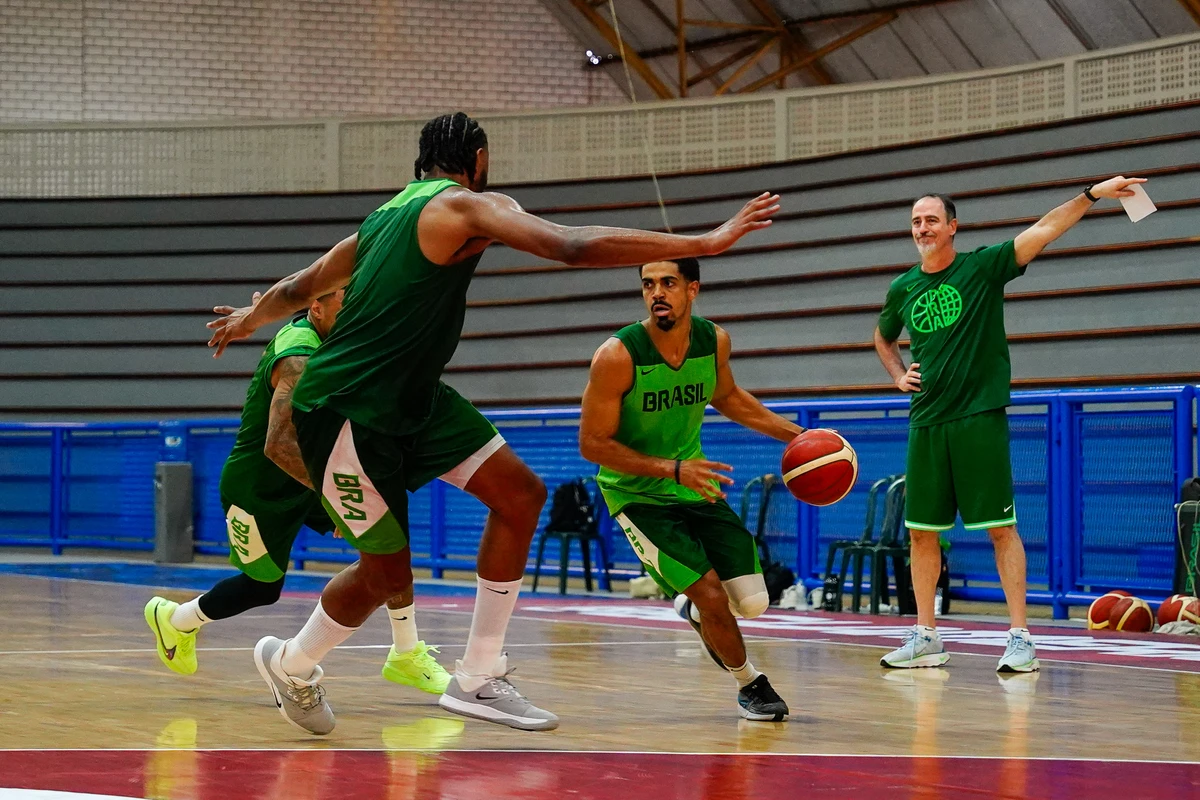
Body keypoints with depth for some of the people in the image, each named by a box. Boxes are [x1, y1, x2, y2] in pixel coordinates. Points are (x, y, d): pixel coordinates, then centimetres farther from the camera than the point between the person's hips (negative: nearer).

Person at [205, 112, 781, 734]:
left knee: (519, 494, 0)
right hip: (344, 410, -10)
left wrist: (247, 319, 46)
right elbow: (573, 247, -28)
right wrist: (705, 244, -29)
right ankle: (289, 665, 29)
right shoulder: (468, 206, -14)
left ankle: (477, 679, 6)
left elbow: (297, 289, 24)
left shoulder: (385, 217, 13)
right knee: (386, 573, 1)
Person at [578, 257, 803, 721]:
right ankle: (749, 684, 16)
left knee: (752, 603, -1)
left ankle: (695, 612, 35)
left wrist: (795, 434, 8)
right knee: (711, 594, -13)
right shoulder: (618, 356, -25)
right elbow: (592, 444, -21)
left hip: (694, 481, 5)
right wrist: (673, 469, -27)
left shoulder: (714, 341, -9)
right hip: (636, 493, -5)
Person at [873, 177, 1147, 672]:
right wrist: (899, 376, 12)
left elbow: (1042, 231, -14)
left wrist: (1092, 194, -25)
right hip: (926, 422, 5)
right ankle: (925, 637, 14)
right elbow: (883, 339, 30)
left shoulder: (983, 268, -3)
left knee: (1001, 528, -6)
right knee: (921, 531, 5)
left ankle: (1020, 637, -5)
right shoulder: (902, 290, 11)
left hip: (979, 417, -5)